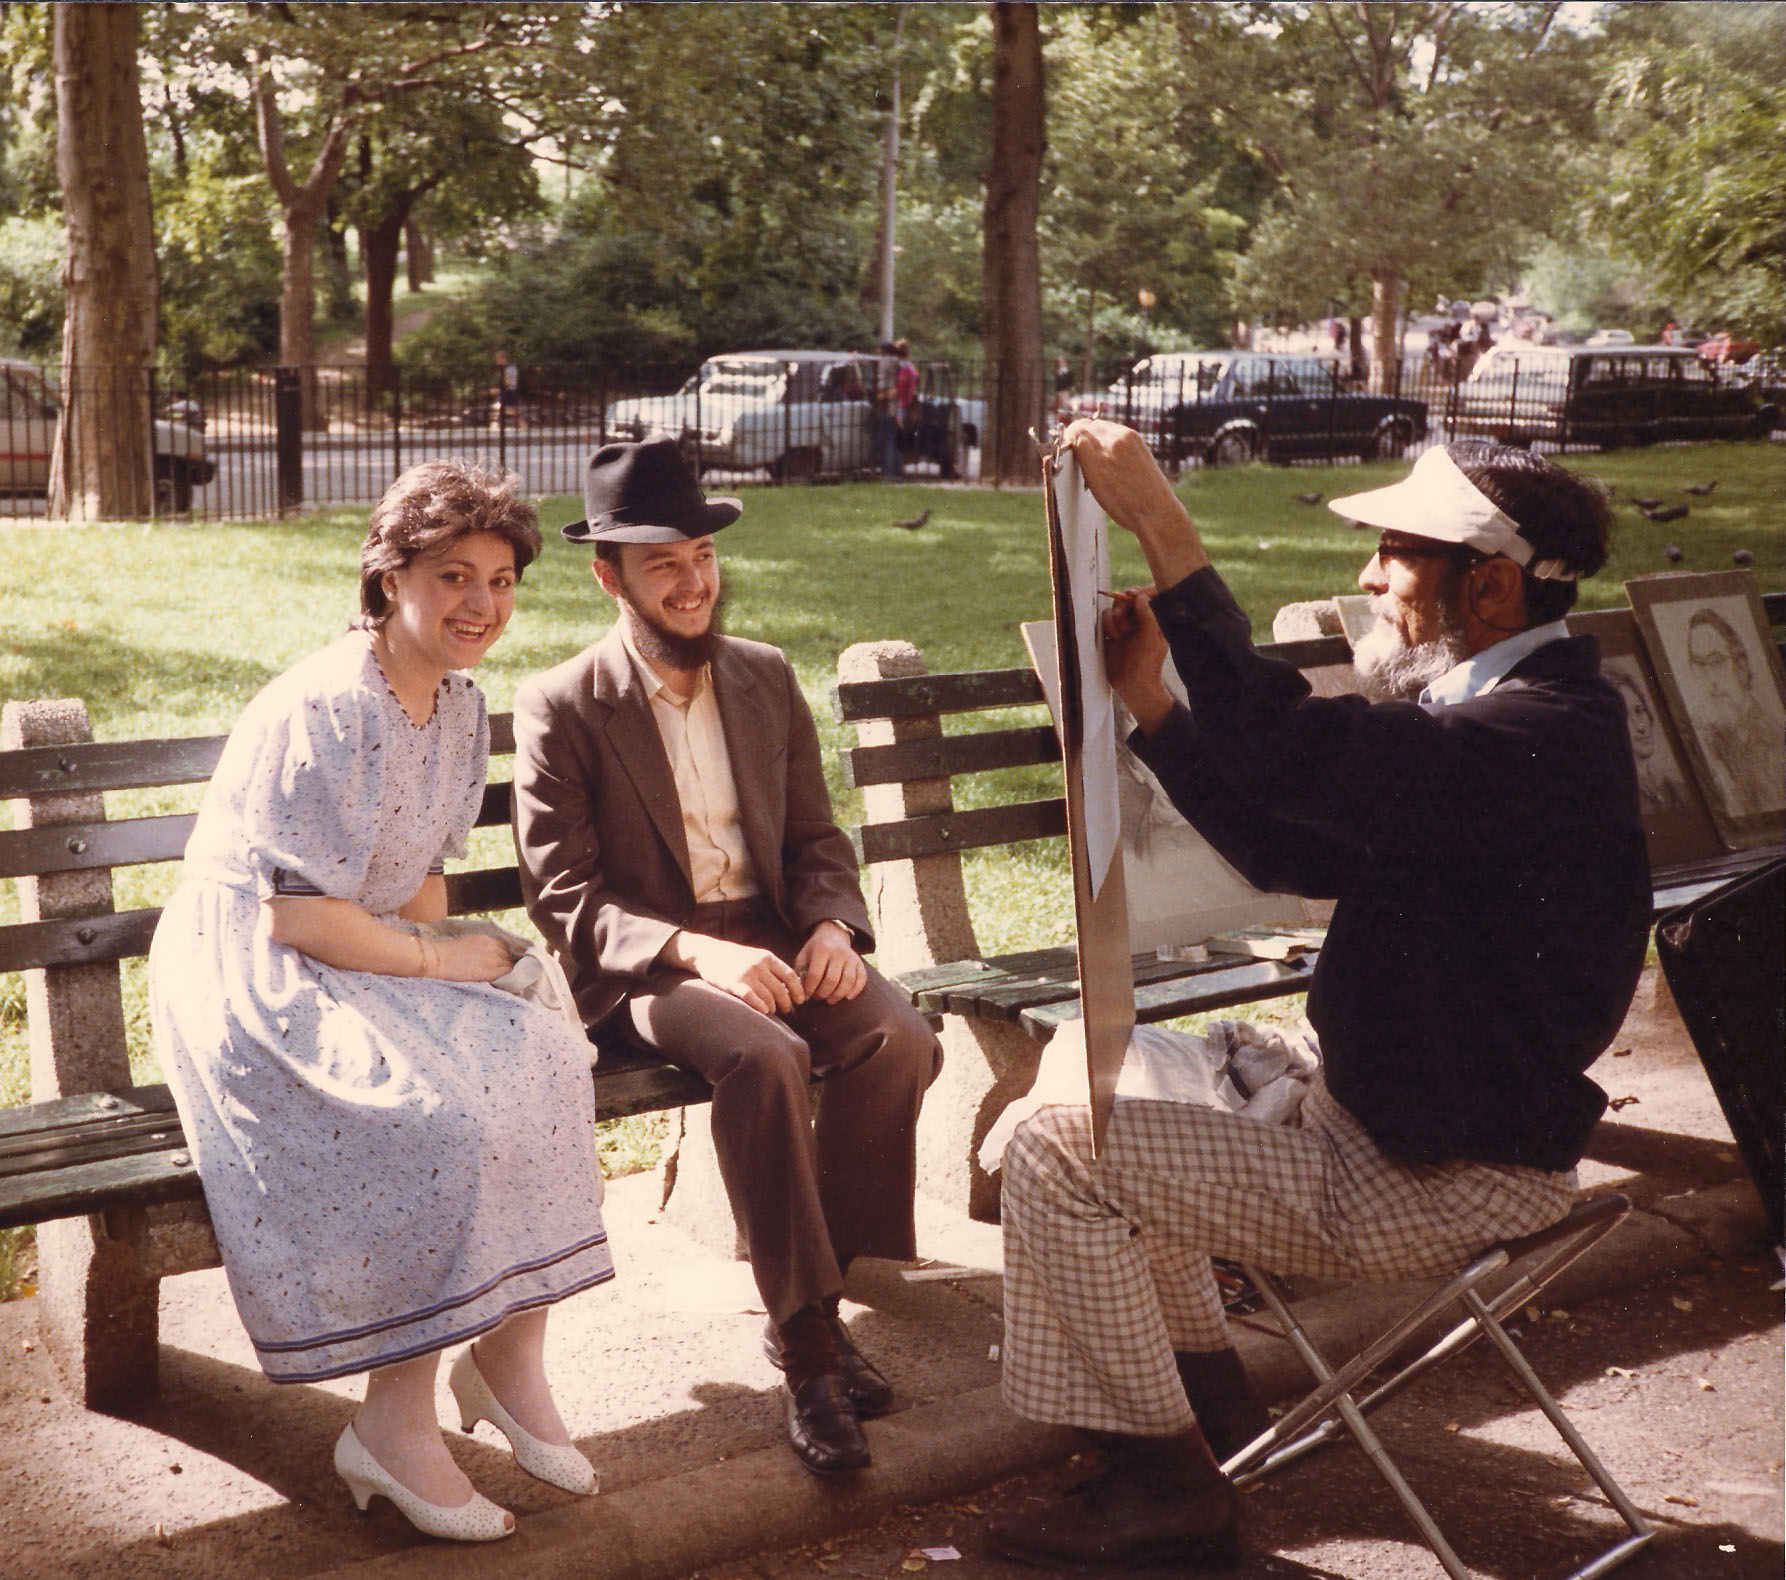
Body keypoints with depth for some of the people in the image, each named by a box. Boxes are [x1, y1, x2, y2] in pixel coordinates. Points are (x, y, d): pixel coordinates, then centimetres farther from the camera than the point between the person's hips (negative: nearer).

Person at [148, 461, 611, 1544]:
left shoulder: (462, 706, 7)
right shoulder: (319, 713, -20)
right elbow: (295, 915, -21)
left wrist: (439, 958, -3)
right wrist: (440, 961, -14)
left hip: (363, 961, 8)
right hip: (250, 974, -8)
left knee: (539, 1064, -17)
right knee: (437, 1116, -29)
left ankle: (510, 1355, -5)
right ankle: (395, 1427, -16)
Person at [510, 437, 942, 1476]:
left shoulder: (768, 679, 10)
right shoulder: (561, 709, -5)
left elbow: (818, 840, 13)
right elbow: (564, 901, -10)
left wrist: (833, 926, -10)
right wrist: (696, 951, -26)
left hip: (774, 941, 5)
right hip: (642, 968, -4)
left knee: (900, 1038, -24)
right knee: (764, 1057, -35)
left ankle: (809, 1303, -10)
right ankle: (810, 1341, -22)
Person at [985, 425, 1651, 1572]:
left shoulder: (1545, 737, -26)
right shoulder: (1502, 712, 8)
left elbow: (1287, 750, -39)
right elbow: (1300, 853, 9)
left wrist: (1161, 527, -36)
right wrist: (1150, 701, 3)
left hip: (1436, 1183, -11)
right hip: (1372, 1114, 11)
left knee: (1057, 1154, -12)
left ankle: (1170, 1487, 4)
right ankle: (1211, 1400, 27)